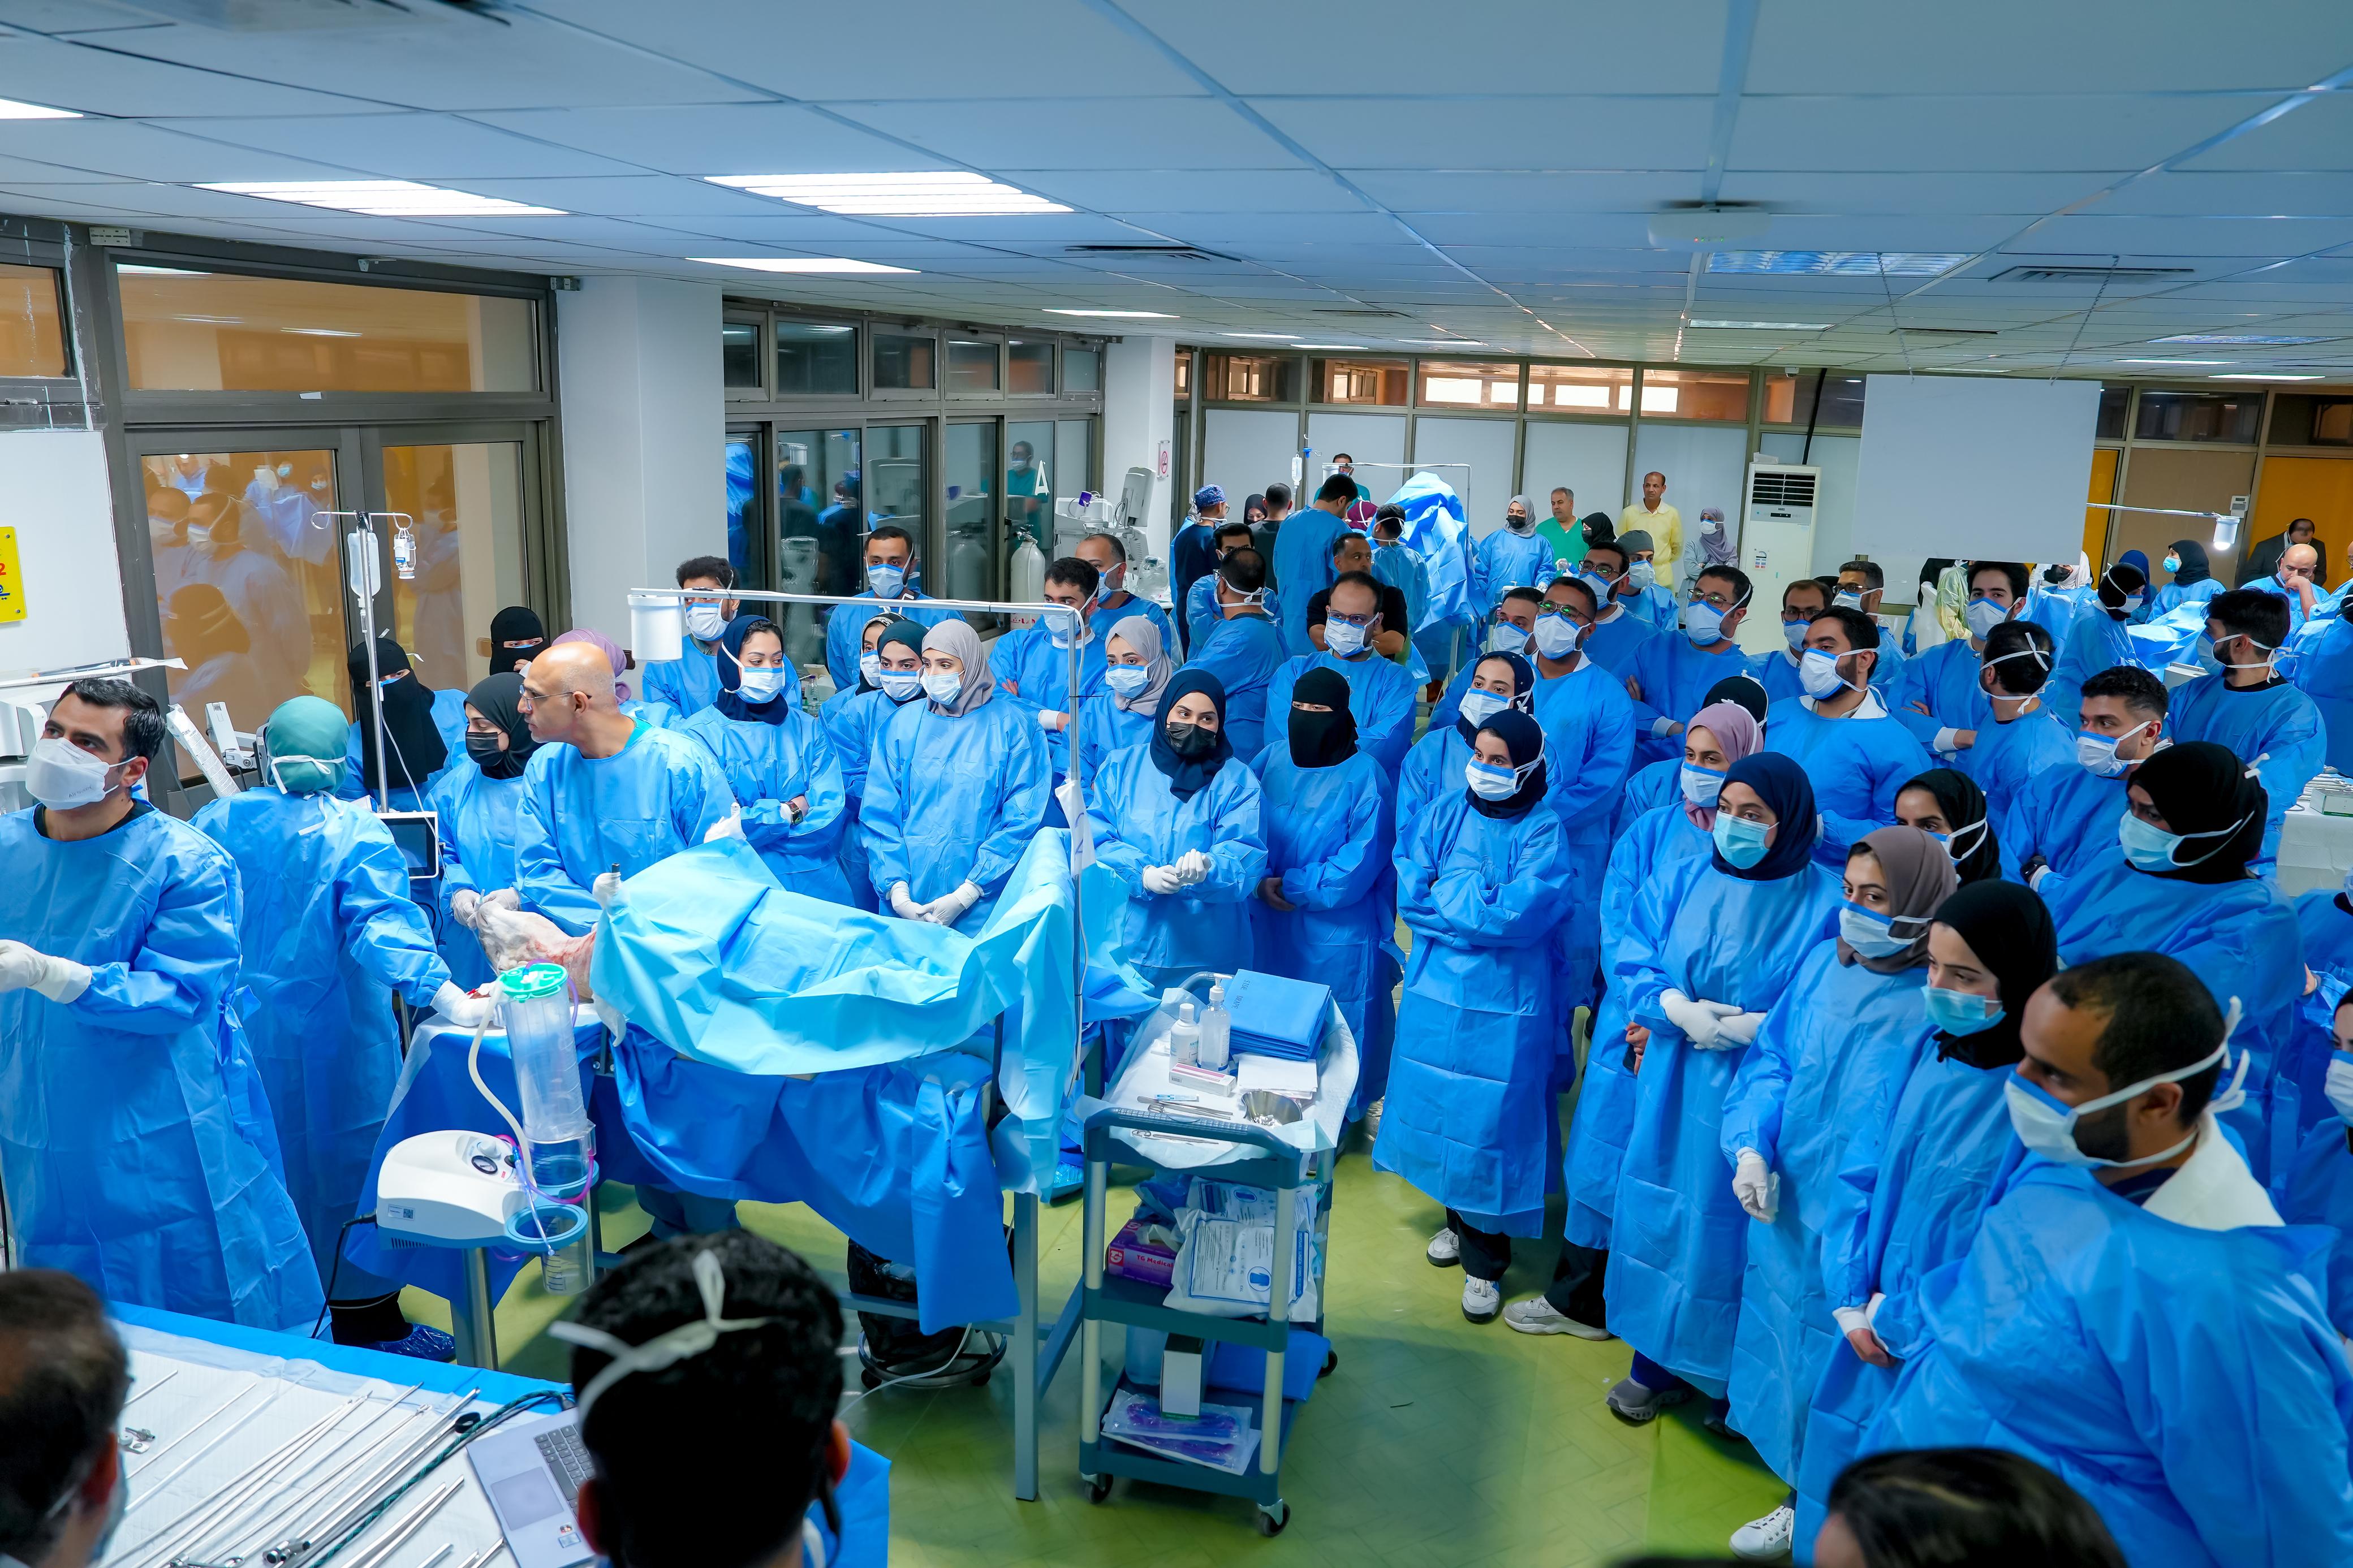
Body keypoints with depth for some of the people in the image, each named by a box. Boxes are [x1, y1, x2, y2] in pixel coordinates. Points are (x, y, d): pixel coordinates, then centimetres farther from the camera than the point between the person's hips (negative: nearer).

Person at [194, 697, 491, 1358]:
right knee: (348, 1165, 6)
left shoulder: (219, 822, -1)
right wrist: (452, 1000, -36)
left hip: (241, 1033, 5)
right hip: (333, 1044, -5)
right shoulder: (355, 832, -15)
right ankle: (367, 1322, 15)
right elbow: (384, 925, -27)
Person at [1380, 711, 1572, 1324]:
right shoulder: (1443, 815, 4)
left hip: (1504, 1005, -4)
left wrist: (1447, 892, -11)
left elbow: (1519, 916, -21)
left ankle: (1485, 1260, 15)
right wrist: (1479, 902, -15)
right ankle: (1457, 1215, 38)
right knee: (1437, 1109, 14)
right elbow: (1410, 894, -6)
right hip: (1434, 992, 4)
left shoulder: (1543, 832, -8)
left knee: (1491, 1121, 0)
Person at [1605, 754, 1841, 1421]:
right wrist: (1679, 1011, -14)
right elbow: (1632, 962, 3)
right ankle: (1658, 1360, 31)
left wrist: (1748, 1027, -19)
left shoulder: (1826, 904, -9)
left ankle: (1728, 1373, 26)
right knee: (1661, 1215, 12)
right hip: (1671, 1089, 4)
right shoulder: (1682, 881, 3)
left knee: (1728, 1227, 4)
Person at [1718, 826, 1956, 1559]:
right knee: (1786, 1349, 19)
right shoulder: (1823, 963, 0)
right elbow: (1770, 1057, 7)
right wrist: (1751, 1146, -7)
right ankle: (1802, 1498, 40)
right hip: (1784, 1205, 6)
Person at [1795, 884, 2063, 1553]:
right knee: (1838, 1517, 21)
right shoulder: (1930, 1047, -2)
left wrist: (1900, 1322, -12)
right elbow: (1860, 1173, 3)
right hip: (1873, 1338, 6)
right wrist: (1852, 1301, -5)